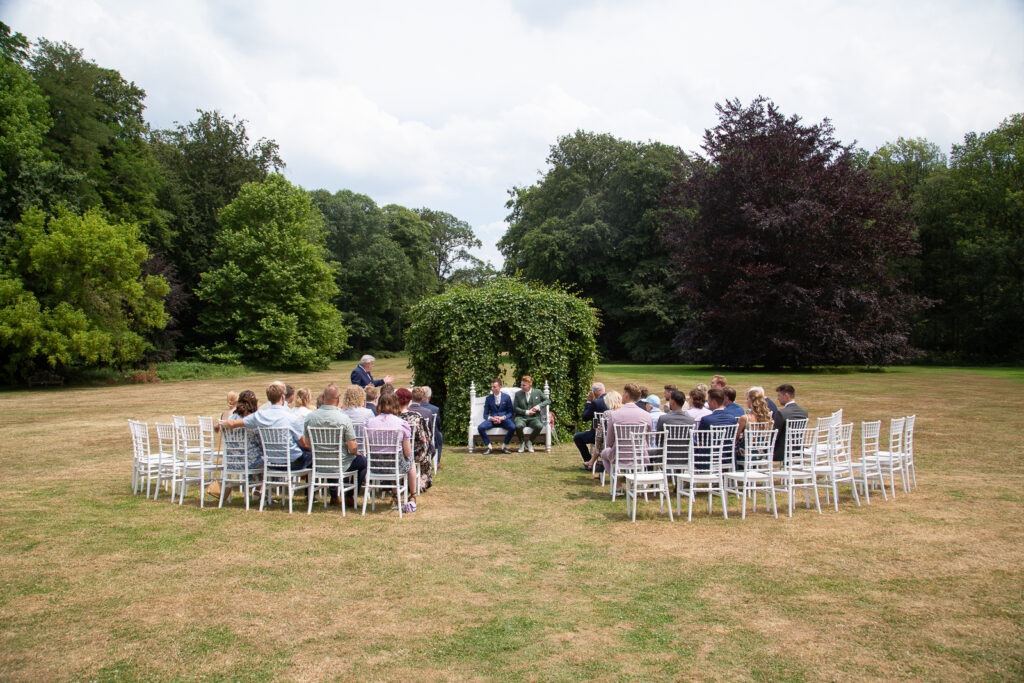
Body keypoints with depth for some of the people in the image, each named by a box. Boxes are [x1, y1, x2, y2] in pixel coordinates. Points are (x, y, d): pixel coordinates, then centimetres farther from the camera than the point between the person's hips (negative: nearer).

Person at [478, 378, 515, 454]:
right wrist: (491, 418, -15)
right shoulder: (488, 398, 8)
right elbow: (485, 414, 7)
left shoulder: (507, 397, 5)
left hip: (504, 419, -1)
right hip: (492, 420, 1)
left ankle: (504, 446, -11)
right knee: (480, 427, -28)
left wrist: (503, 418, -16)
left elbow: (510, 412, 4)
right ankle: (489, 447, -10)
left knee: (513, 427, -34)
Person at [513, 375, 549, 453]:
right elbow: (515, 408, 5)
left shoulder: (538, 392, 9)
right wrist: (526, 412, -10)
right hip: (521, 417, 0)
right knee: (519, 426, -36)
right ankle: (522, 442, -4)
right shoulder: (518, 394, 10)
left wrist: (539, 406, -7)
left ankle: (529, 441, -4)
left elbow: (547, 400, 11)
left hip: (534, 417, 0)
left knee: (539, 426, -34)